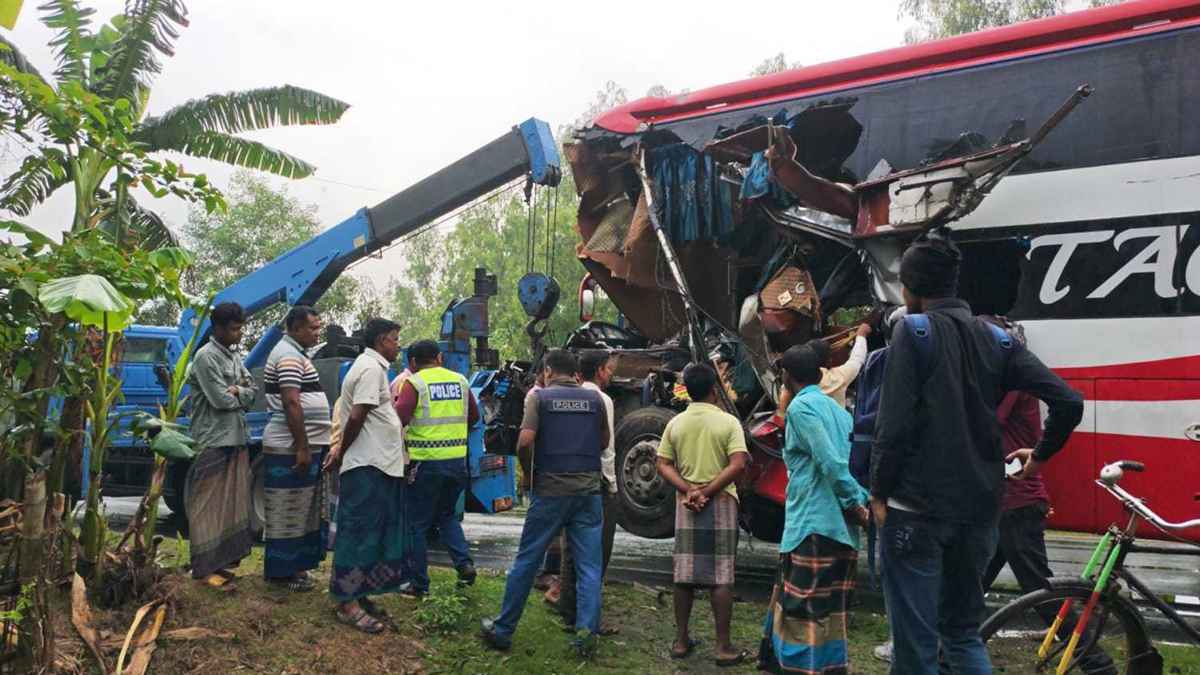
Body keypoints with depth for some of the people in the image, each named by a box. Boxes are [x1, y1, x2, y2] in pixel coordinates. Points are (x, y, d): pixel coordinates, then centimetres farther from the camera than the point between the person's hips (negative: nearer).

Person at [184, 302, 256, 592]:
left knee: (232, 503, 12)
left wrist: (236, 390, -10)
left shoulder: (234, 355, 14)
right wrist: (242, 393, 0)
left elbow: (251, 394, 10)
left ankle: (225, 558, 21)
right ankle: (206, 568, 0)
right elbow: (221, 400, -18)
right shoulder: (206, 356, -12)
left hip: (237, 440, 8)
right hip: (213, 442, -8)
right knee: (209, 506, -4)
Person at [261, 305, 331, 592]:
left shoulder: (294, 352, 18)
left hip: (303, 445, 11)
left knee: (297, 509, 16)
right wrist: (302, 448, -23)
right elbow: (291, 404, -22)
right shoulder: (289, 356, -15)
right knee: (287, 511, -2)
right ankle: (282, 572, 6)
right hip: (291, 448, -11)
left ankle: (293, 564, 24)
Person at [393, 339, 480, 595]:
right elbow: (474, 417, 18)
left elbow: (399, 418, -17)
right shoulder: (460, 381, 9)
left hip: (426, 461, -5)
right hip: (457, 459, 5)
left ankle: (418, 583, 14)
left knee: (417, 524, 9)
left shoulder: (414, 382, -7)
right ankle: (464, 563, 8)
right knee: (447, 515, 24)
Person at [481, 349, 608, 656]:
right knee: (589, 566, 7)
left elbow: (525, 442, -13)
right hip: (589, 489, 2)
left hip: (550, 490, -2)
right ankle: (587, 631, 1)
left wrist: (529, 475, 2)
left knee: (526, 561, 7)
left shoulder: (539, 396, -3)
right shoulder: (595, 398, 7)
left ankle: (503, 630, 17)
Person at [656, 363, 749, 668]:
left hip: (685, 504, 4)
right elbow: (738, 464, -16)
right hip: (721, 503, -3)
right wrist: (707, 492, -13)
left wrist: (689, 490, -9)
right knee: (721, 577, 0)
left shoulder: (675, 423, 5)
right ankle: (723, 647, 4)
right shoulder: (728, 422, -6)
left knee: (684, 574, 9)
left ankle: (681, 641, 16)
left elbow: (663, 466, 0)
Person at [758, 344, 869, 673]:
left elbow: (829, 462, -17)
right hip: (842, 527, 8)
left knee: (804, 612, -5)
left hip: (813, 524, -8)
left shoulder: (801, 406, -7)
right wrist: (861, 502, 4)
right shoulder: (838, 408, 18)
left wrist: (854, 503, -10)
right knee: (830, 612, 14)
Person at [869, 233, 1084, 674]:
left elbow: (894, 423, -15)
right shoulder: (995, 338, 8)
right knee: (963, 631, 19)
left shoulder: (913, 330, -7)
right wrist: (1041, 455, 18)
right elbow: (1069, 403, 1)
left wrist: (879, 493, -4)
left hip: (917, 508, -6)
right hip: (978, 509, 6)